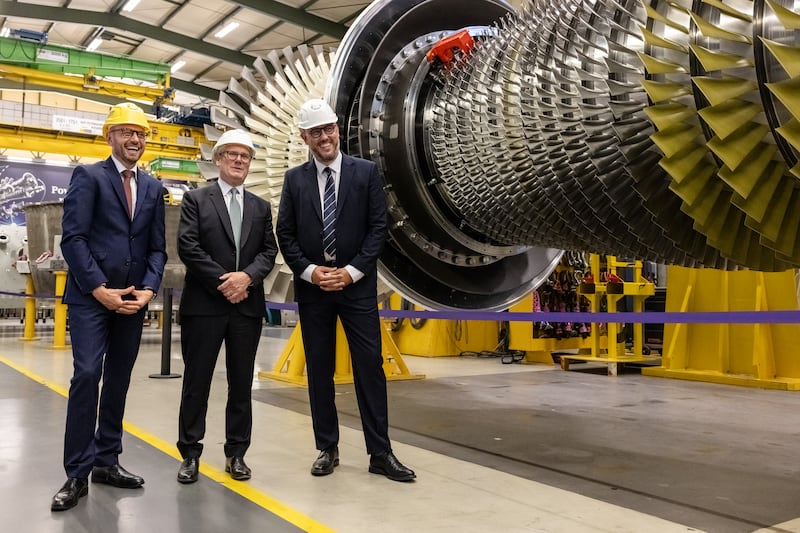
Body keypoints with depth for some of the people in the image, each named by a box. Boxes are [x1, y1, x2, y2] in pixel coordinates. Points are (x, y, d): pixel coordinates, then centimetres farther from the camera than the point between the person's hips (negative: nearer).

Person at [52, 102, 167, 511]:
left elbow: (157, 246, 12)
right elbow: (72, 238, -9)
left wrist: (147, 289, -4)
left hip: (132, 298, 5)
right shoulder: (88, 176, -1)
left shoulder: (152, 187, 14)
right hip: (90, 296, -5)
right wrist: (99, 289, -14)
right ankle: (77, 473, -2)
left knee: (118, 380, 9)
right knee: (87, 375, -11)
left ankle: (106, 461, 19)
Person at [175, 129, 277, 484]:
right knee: (196, 381, 3)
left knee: (242, 383, 8)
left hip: (248, 306, 3)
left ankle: (236, 453, 19)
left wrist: (247, 276, -13)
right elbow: (187, 246, -7)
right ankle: (190, 454, 14)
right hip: (204, 304, -3)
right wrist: (223, 281, -13)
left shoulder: (261, 207, 15)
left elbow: (269, 251, 6)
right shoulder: (196, 199, 4)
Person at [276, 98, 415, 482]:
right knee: (319, 371, 7)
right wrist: (310, 271, -9)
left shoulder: (366, 172, 1)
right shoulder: (295, 179, 6)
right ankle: (327, 449, 19)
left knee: (370, 367, -2)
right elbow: (285, 233, 4)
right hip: (312, 288, 2)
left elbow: (378, 227, -2)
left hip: (357, 286, -2)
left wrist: (351, 271, -10)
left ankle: (380, 453, 7)